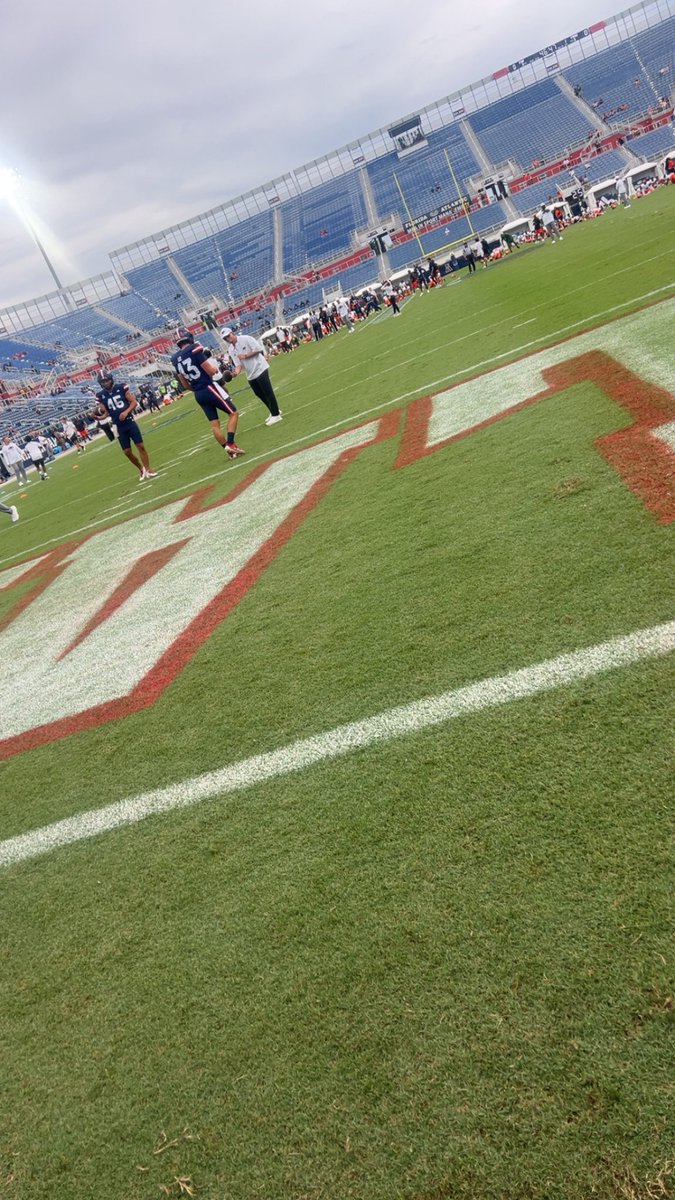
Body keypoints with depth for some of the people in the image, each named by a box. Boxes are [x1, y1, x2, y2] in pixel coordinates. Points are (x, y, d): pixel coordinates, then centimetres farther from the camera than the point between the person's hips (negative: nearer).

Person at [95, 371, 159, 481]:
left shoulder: (121, 388, -4)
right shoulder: (101, 396, 1)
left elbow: (134, 402, -3)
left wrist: (126, 412, -18)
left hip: (130, 422, -2)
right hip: (119, 427, 2)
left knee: (140, 446, -4)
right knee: (127, 452, 5)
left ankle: (148, 470, 5)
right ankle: (141, 469, 26)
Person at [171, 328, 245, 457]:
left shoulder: (175, 358, 7)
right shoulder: (194, 349, -14)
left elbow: (185, 384, 13)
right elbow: (211, 371, -16)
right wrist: (215, 368, 6)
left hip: (198, 395, 7)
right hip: (209, 388, -7)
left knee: (214, 424, 10)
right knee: (233, 413, 4)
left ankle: (229, 450, 10)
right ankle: (230, 444, -10)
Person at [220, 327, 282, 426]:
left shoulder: (246, 339, -10)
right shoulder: (231, 350, 6)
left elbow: (258, 349, -14)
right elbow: (238, 364, -1)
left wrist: (245, 356, -17)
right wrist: (237, 371, -22)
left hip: (259, 369, -7)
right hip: (250, 375, 8)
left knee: (268, 392, -8)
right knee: (259, 394, 15)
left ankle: (276, 415, -1)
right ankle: (274, 412, 29)